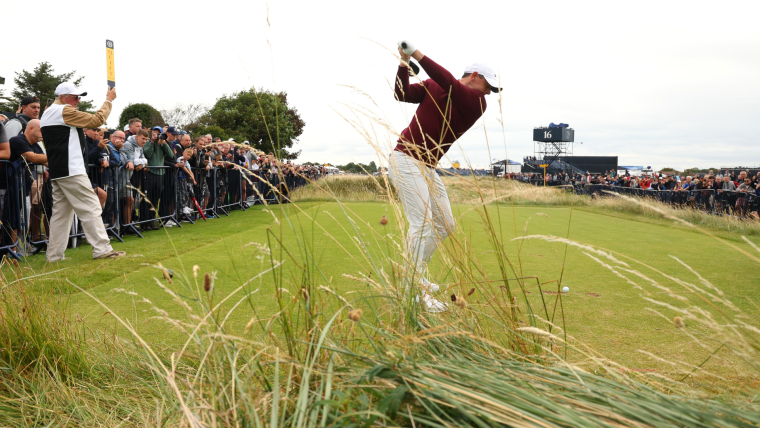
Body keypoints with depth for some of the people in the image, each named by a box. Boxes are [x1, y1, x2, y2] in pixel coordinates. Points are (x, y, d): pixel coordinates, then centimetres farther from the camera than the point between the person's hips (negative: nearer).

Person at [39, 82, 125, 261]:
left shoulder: (47, 114, 21)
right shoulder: (65, 111, -9)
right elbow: (96, 120, -10)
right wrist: (109, 100, 0)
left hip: (56, 172, 10)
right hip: (71, 171, -10)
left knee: (61, 212, 10)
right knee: (90, 208, -7)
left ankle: (54, 255, 9)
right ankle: (102, 249, -9)